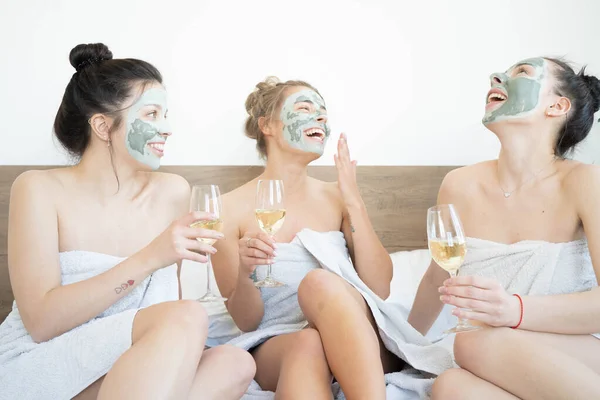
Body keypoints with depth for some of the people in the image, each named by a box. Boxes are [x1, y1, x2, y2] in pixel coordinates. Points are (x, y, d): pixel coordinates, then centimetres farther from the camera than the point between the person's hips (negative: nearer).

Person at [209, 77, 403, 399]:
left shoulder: (336, 197, 8)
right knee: (306, 343, -38)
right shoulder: (232, 208, 0)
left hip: (354, 344, 3)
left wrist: (354, 203, -8)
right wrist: (245, 273, -21)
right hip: (273, 347, -2)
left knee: (320, 282, -31)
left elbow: (380, 290, -2)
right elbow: (246, 321, 1)